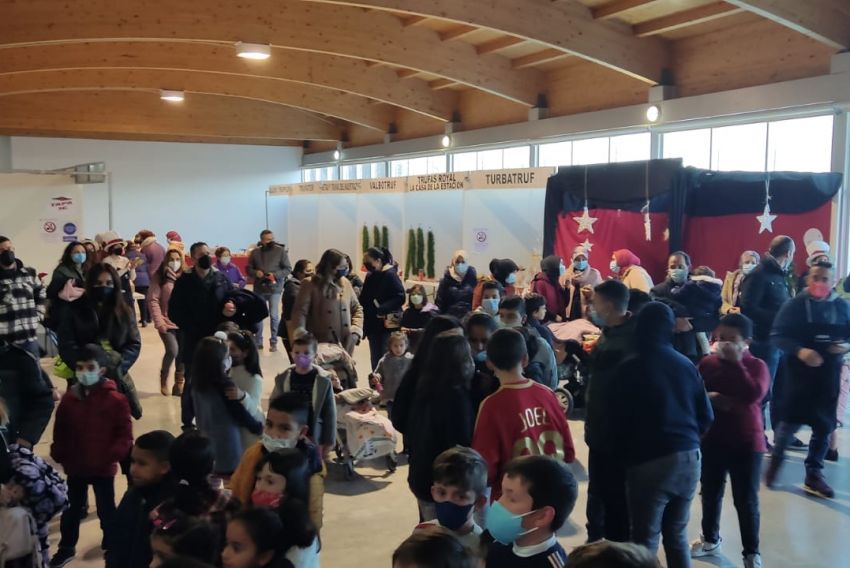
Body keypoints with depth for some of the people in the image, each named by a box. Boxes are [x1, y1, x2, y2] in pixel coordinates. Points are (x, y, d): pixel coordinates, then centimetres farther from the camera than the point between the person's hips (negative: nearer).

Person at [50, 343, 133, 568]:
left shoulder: (116, 399, -14)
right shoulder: (69, 398, -2)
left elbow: (125, 435, -12)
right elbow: (60, 431, 7)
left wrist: (112, 455, -23)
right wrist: (59, 455, 0)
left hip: (103, 467, -4)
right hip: (75, 466, 4)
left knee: (106, 510, 10)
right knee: (71, 509, 18)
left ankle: (111, 547, 28)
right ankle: (66, 548, 37)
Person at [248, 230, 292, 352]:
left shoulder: (281, 251, -2)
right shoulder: (255, 252, 6)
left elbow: (288, 268, -2)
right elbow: (249, 268, 12)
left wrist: (275, 275, -17)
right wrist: (255, 273, -10)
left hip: (275, 288, -3)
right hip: (259, 288, 3)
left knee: (274, 315, -4)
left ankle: (273, 342, 7)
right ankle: (258, 341, 20)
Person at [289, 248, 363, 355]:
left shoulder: (345, 283, 8)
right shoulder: (310, 285, -6)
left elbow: (357, 308, 16)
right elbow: (300, 311, -13)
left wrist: (356, 331, 0)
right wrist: (301, 335, -29)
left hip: (345, 346, 5)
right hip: (320, 346, -4)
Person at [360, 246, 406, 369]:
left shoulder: (390, 275, -13)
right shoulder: (370, 276, 10)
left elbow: (400, 298, -19)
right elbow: (365, 299, 18)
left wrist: (382, 308, -30)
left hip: (387, 326, -7)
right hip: (372, 326, 7)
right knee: (375, 360, 14)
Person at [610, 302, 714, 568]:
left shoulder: (631, 367, -9)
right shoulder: (686, 364, 5)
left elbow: (619, 420, -4)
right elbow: (706, 416, 10)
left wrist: (627, 454, 13)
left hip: (650, 461, -5)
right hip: (689, 457, 5)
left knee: (645, 541, 4)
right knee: (678, 536, 18)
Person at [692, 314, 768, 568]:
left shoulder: (756, 366, -8)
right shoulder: (708, 363, -1)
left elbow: (753, 395, -26)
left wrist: (736, 363, -25)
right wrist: (710, 398, -18)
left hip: (746, 443, -3)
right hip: (712, 440, 3)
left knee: (746, 501, 4)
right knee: (710, 494, 17)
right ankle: (710, 540, 38)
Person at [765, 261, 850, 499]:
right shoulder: (795, 305, -6)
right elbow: (778, 335, -11)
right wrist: (799, 350, -26)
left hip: (829, 375, 4)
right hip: (799, 372, -3)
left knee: (824, 425, 7)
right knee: (790, 421, -2)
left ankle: (814, 475, 22)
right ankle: (775, 459, 25)